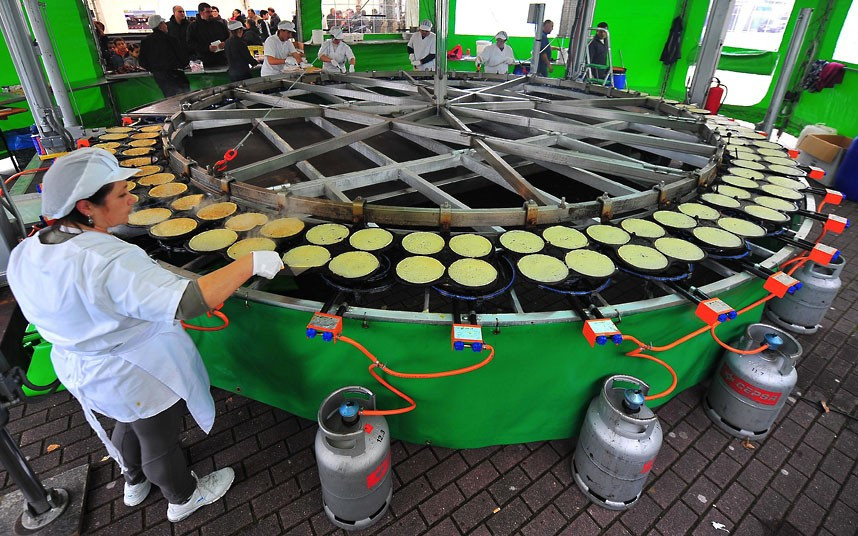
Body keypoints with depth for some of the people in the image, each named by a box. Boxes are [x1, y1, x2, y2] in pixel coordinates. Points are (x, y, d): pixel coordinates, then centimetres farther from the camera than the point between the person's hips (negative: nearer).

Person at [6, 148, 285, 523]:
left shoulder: (26, 255, -10)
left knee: (130, 423, 34)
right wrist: (251, 263, -41)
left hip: (83, 369, 8)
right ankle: (183, 497, 47)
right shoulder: (109, 262, -38)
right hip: (137, 378, -8)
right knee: (160, 440, 19)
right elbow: (187, 302, -46)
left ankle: (134, 482, 62)